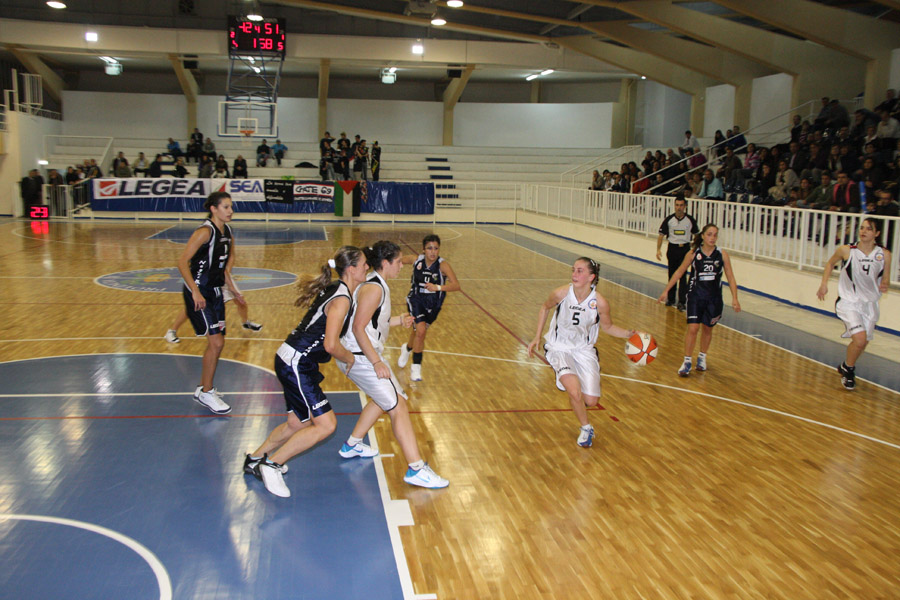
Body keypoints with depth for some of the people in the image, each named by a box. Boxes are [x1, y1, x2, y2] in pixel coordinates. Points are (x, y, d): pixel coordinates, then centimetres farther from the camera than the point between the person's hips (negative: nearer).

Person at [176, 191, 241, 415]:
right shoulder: (205, 231, -17)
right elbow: (182, 263, -21)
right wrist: (195, 292, -26)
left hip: (215, 291, 8)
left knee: (216, 342, 12)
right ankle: (206, 393, 3)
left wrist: (231, 288, 21)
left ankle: (203, 388, 27)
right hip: (198, 292, -8)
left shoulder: (227, 231, 7)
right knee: (216, 342, -11)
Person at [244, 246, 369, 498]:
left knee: (298, 423, 19)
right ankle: (271, 464, -1)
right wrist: (350, 358, -4)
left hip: (291, 361, 10)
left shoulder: (335, 290, 12)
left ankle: (255, 459, 36)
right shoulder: (341, 299, -18)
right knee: (326, 424, -11)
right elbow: (331, 345, -25)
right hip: (296, 364, -10)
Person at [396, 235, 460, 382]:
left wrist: (438, 287, -45)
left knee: (418, 331, 19)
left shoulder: (443, 265, -21)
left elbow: (456, 285, -33)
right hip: (416, 299, -1)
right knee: (420, 331, -21)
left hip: (433, 305, 1)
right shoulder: (416, 260, -14)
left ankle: (408, 348, 54)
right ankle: (416, 367, -5)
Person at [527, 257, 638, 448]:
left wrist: (628, 334, -16)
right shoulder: (561, 293, -20)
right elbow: (545, 308, 3)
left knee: (591, 401, -3)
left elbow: (607, 327, 1)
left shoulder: (600, 303, -18)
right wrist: (537, 337, 2)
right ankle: (586, 428, 6)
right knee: (575, 392, -23)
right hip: (559, 348, -2)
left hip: (584, 350, 2)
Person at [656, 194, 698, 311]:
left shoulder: (690, 220, -3)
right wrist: (658, 249, -11)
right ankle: (670, 299, 25)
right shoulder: (669, 219, -2)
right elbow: (661, 235, 0)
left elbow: (696, 235, 9)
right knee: (672, 275, 12)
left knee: (682, 275, -9)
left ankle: (682, 302, -9)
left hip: (685, 249, -2)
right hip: (672, 249, 2)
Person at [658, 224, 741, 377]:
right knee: (692, 328, -9)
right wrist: (666, 290, 2)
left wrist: (734, 298, -11)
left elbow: (731, 278, -2)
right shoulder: (693, 253, -7)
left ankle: (702, 357, 36)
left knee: (707, 329, 14)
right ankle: (687, 361, 3)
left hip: (714, 298, 1)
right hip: (695, 296, -1)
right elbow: (679, 272, 3)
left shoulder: (722, 255, -6)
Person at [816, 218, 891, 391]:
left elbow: (886, 280, 5)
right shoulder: (846, 250, -10)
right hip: (848, 301, -3)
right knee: (860, 338, -20)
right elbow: (830, 263, 10)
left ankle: (846, 367, 42)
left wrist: (884, 286, -18)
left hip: (869, 304, 3)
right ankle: (848, 369, 7)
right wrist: (824, 284, 1)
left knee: (862, 342, 12)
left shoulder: (884, 254, -5)